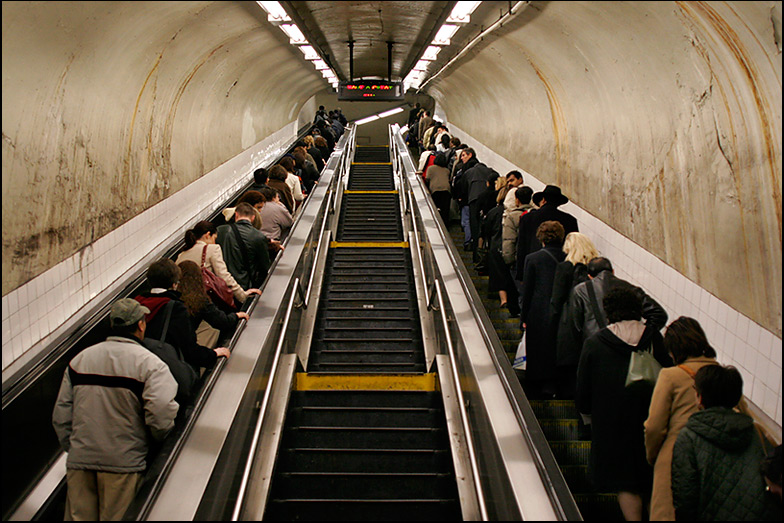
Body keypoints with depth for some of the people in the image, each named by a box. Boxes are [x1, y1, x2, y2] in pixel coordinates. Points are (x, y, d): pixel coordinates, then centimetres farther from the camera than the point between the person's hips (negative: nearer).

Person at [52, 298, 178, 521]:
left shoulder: (79, 359, 7)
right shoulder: (150, 363, -9)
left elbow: (61, 417, 10)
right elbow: (161, 417, -19)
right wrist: (156, 438, 2)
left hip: (79, 461, 4)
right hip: (123, 463, -4)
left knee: (79, 516, 12)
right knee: (115, 518, 5)